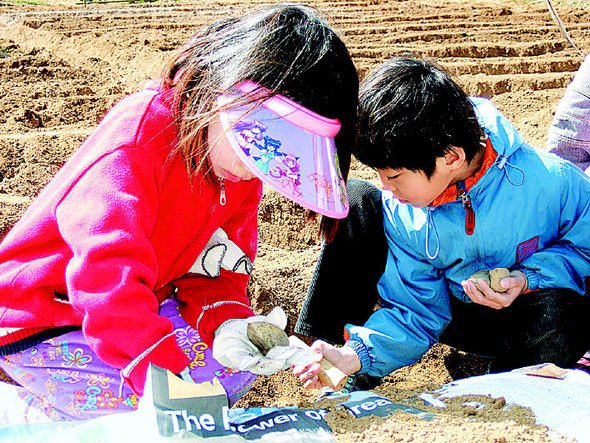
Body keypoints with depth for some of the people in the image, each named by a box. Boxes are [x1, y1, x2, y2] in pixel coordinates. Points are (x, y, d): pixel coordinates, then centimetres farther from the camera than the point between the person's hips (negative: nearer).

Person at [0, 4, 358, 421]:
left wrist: (225, 322, -26)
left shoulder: (243, 170, -5)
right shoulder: (135, 142, -31)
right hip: (37, 327, -8)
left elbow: (213, 270, -3)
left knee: (240, 359, 0)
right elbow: (107, 276, -42)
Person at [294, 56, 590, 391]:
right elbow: (418, 313, -14)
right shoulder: (399, 211, -19)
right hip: (451, 311, 2)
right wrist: (358, 354, -30)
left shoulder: (551, 182, -29)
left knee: (560, 314, -42)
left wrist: (530, 280, -29)